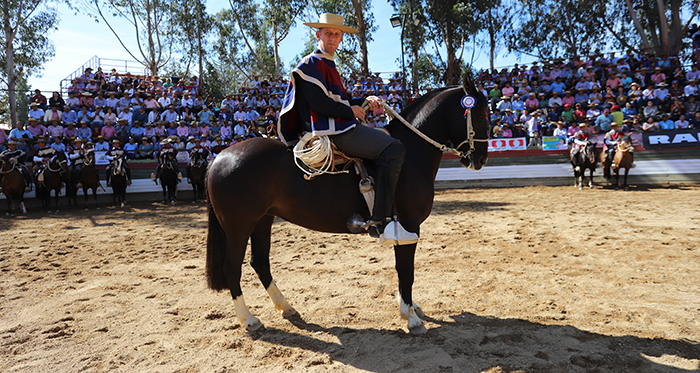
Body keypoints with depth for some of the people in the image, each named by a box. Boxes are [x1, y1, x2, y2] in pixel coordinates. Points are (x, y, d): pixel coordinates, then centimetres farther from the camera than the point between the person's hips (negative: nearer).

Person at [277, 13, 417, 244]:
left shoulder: (329, 66, 27)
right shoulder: (311, 64, -4)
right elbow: (319, 103, -16)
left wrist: (364, 102, 10)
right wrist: (351, 112, -7)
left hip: (340, 129, 11)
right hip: (332, 132, -11)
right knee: (393, 149, -22)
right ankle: (380, 223, -26)